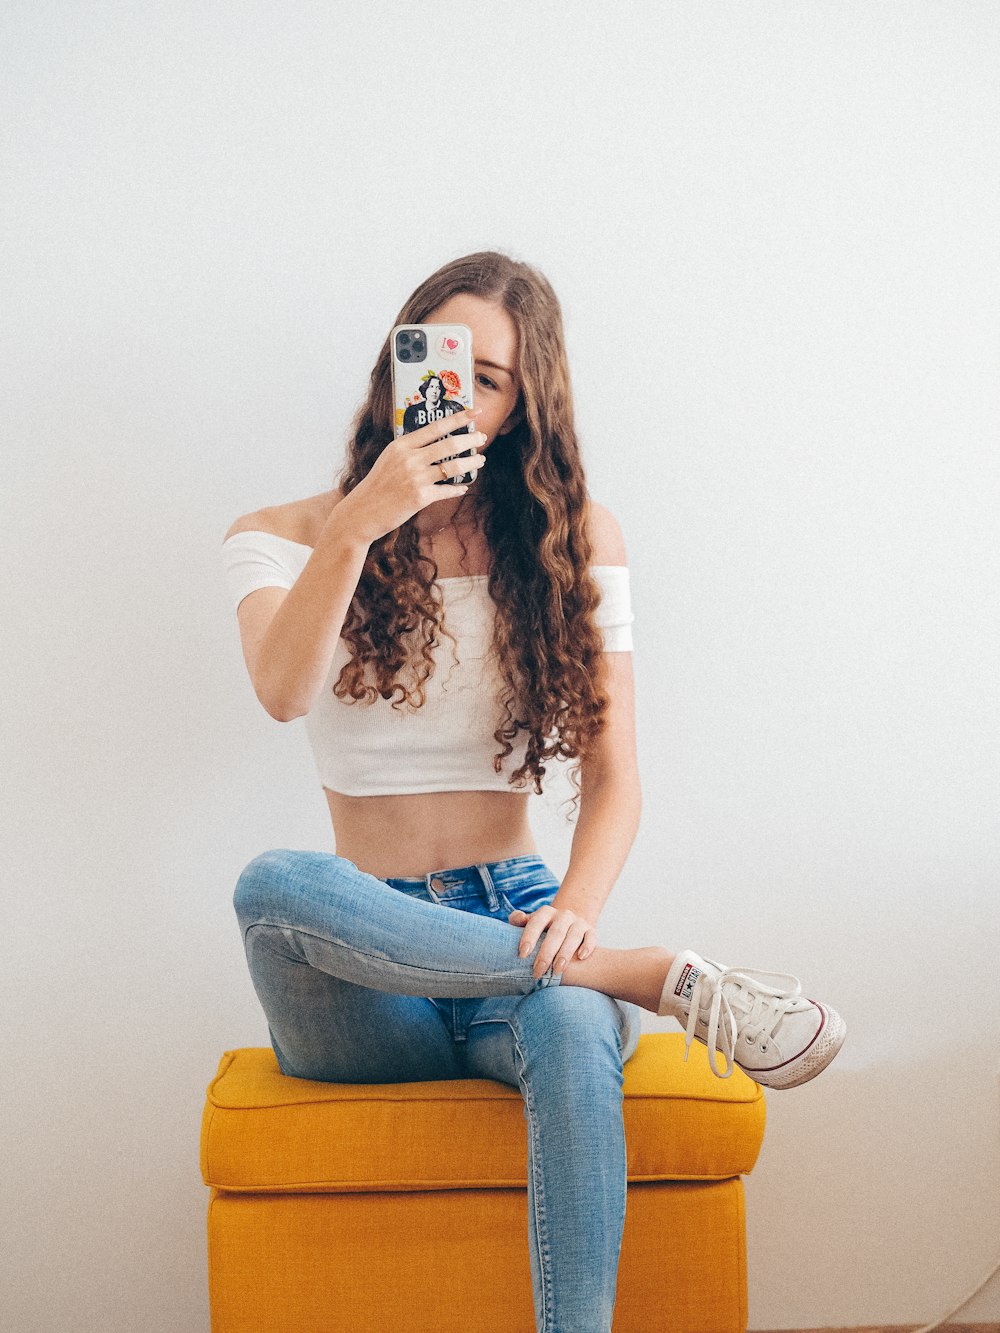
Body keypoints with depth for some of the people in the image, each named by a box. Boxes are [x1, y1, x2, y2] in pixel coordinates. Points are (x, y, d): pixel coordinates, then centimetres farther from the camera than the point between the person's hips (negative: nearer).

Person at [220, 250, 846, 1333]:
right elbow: (283, 693, -16)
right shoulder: (282, 539, 7)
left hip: (516, 925, 0)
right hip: (369, 981, 1)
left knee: (571, 1032, -37)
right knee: (274, 887, -35)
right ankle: (661, 979, -29)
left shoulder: (570, 541, 9)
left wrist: (575, 906, -19)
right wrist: (360, 525, -29)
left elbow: (612, 777, 1)